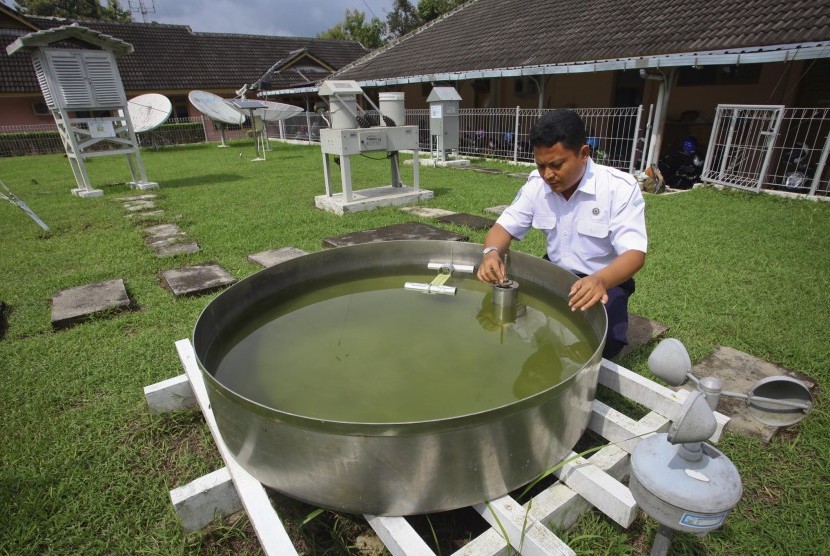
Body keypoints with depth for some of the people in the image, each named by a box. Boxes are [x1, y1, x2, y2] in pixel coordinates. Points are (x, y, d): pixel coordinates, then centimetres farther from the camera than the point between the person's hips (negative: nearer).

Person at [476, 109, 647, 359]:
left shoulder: (620, 187, -19)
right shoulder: (537, 184, -6)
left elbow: (635, 253, -25)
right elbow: (504, 226, -4)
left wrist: (600, 280, -48)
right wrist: (491, 253, -30)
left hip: (604, 281, -4)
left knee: (603, 342, -29)